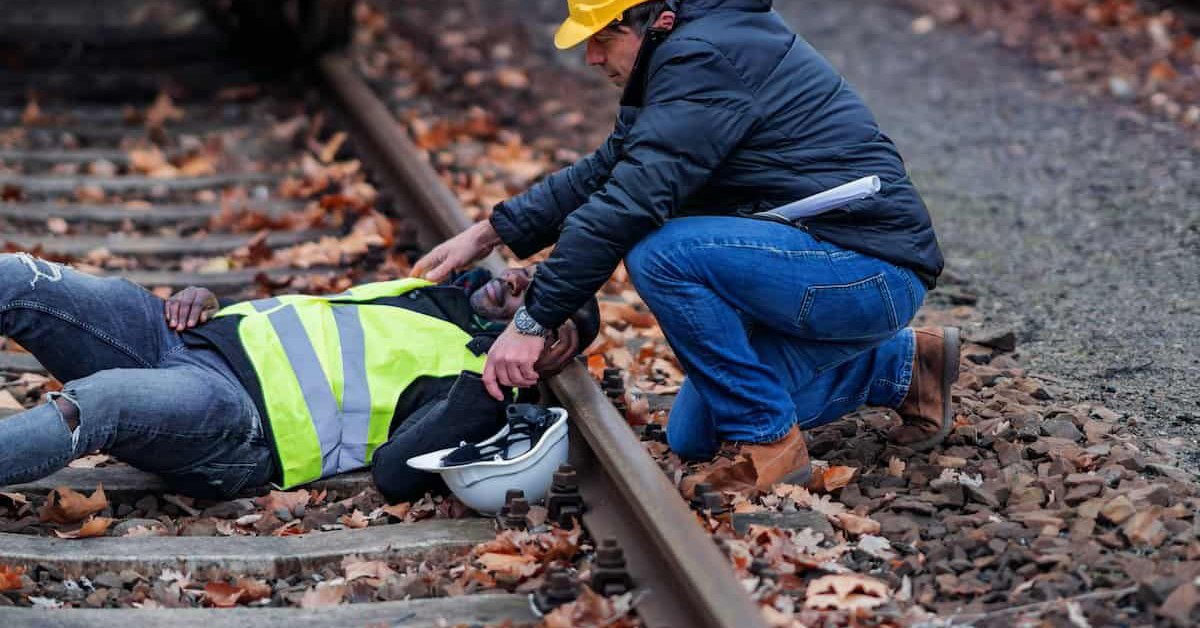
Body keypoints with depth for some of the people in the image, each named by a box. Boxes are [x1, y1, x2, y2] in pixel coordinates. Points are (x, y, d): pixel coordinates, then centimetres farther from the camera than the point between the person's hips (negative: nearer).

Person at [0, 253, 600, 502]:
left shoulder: (474, 385, 4)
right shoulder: (425, 290, 30)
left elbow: (396, 475, -14)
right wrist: (206, 300, 11)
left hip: (239, 424, -8)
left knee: (92, 403, -40)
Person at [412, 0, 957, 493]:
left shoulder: (704, 58, -20)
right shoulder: (688, 52, 11)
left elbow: (630, 200, -26)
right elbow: (603, 172, 18)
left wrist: (532, 322, -22)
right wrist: (488, 234, 12)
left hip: (871, 272, -10)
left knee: (661, 253, -27)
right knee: (693, 438, 14)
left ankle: (768, 444, -11)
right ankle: (901, 365, 23)